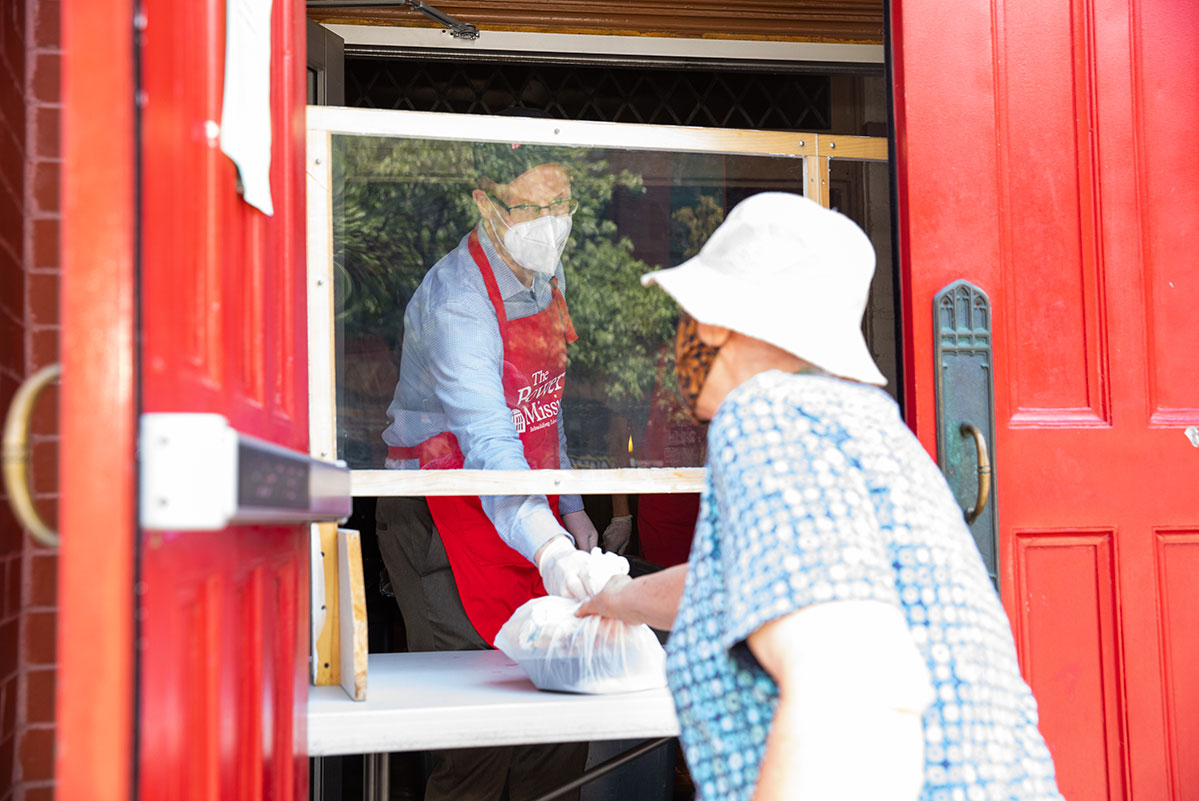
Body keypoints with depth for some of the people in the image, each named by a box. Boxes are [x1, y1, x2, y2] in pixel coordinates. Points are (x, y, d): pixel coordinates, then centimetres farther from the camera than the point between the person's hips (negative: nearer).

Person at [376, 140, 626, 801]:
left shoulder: (547, 274, 7)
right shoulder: (455, 300, -20)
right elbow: (487, 443, -32)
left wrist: (571, 509, 14)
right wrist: (546, 547, -45)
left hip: (532, 512, 8)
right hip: (447, 516, -7)